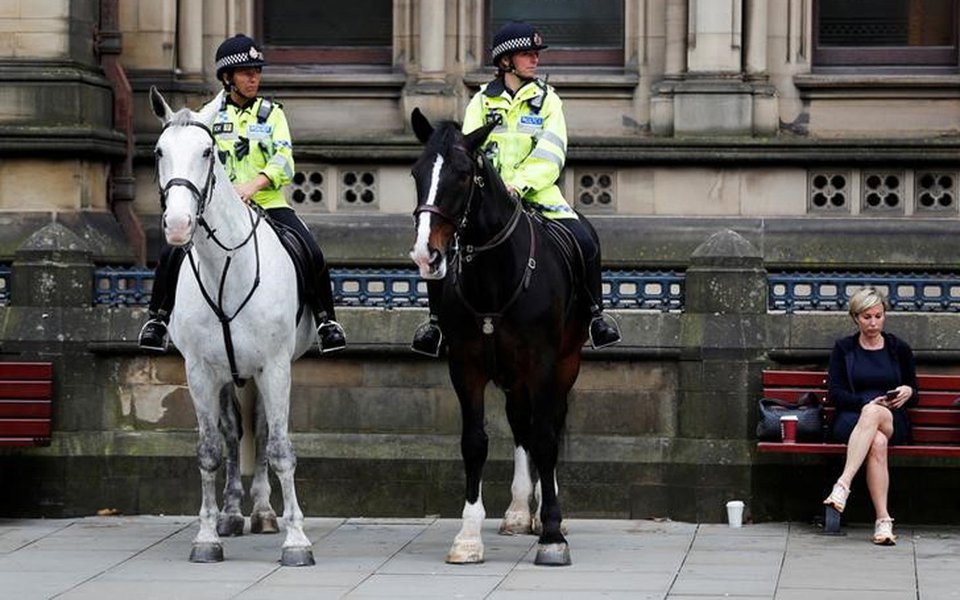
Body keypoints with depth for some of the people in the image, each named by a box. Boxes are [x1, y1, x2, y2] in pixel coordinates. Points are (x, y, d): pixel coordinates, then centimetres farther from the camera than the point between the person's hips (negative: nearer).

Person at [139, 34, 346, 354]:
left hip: (268, 203, 0)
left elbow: (284, 160, -3)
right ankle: (159, 317, 1)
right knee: (172, 253, -20)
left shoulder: (272, 113, 10)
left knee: (312, 254, -22)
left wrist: (254, 184, -22)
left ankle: (326, 319, -3)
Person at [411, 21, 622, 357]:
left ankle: (595, 314, -1)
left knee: (585, 245, -22)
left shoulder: (547, 100, 7)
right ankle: (437, 318, -1)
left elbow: (551, 153, -6)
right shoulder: (482, 102, 9)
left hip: (537, 192, 0)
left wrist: (520, 184, -22)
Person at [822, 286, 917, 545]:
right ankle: (883, 520, -49)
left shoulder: (899, 349, 15)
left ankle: (842, 485, -50)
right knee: (877, 442, -38)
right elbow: (835, 393, 3)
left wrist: (908, 392, -8)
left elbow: (914, 395, 17)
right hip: (851, 419, 0)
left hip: (893, 422, 0)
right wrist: (867, 402, -13)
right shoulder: (843, 349, 13)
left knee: (873, 415, -39)